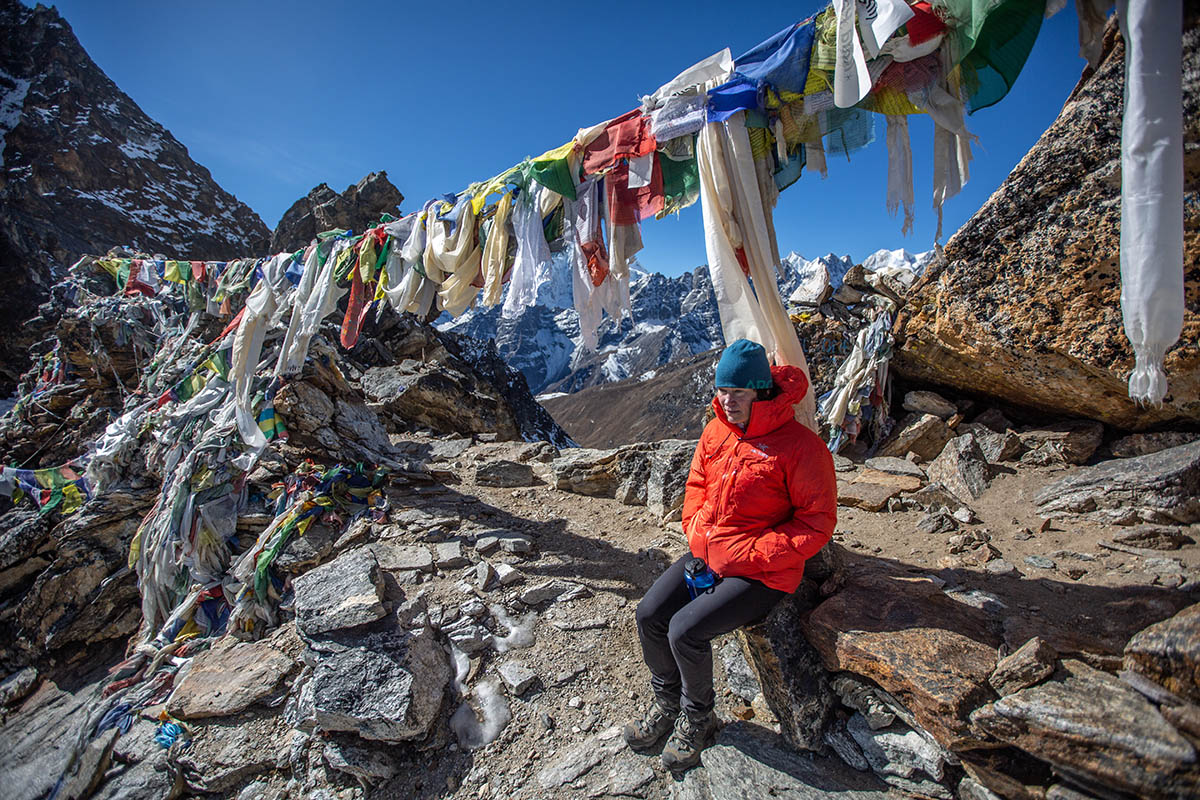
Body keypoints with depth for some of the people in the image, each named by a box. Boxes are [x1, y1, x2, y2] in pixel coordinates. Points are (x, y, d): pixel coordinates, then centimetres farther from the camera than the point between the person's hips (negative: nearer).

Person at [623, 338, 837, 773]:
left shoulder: (800, 446, -18)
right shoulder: (716, 431, 2)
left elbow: (817, 523, -15)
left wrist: (746, 556, -18)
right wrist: (696, 535, 0)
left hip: (761, 573, -6)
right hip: (705, 555, 7)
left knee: (686, 629, -19)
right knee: (649, 614, -5)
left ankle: (697, 718, 13)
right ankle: (668, 703, 23)